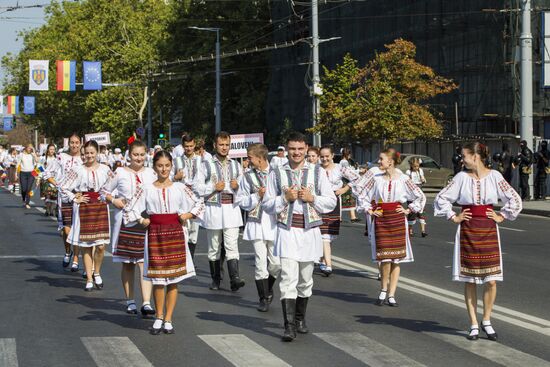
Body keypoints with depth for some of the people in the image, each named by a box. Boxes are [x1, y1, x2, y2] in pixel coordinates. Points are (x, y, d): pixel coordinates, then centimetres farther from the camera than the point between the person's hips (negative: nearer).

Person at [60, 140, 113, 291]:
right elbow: (64, 187, 0)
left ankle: (96, 273, 20)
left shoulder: (105, 170, 4)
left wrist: (108, 197, 3)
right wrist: (74, 199, -4)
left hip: (101, 208, 1)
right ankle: (89, 279, 9)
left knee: (101, 246, -4)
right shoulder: (78, 170, -2)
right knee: (86, 246, 2)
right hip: (84, 209, -1)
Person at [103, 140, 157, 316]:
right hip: (125, 221, 0)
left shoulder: (151, 173, 6)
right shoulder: (120, 173, 3)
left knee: (145, 262, -9)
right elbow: (105, 191, 11)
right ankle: (130, 301, 19)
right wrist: (113, 200, -5)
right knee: (127, 262, 8)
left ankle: (146, 303, -14)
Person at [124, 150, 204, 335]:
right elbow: (129, 208, 8)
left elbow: (199, 203, 12)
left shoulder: (179, 188, 4)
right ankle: (159, 317, 16)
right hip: (155, 232, 0)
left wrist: (187, 215, 0)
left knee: (174, 278, 1)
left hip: (175, 232, 1)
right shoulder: (146, 189, 3)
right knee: (158, 278, 0)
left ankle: (168, 319, 8)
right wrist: (141, 220, -4)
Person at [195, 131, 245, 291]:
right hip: (213, 208, -1)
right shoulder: (206, 165, 4)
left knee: (232, 245, -10)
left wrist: (238, 186, -2)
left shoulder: (235, 165, 14)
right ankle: (216, 279, 16)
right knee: (213, 247, 7)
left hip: (231, 208, 1)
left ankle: (235, 278, -19)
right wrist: (214, 187, -14)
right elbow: (197, 187, -2)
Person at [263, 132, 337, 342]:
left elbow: (331, 202, 6)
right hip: (287, 230, -2)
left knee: (305, 279, 11)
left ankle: (300, 319, 29)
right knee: (288, 279, -12)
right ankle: (289, 326, -14)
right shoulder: (277, 174, 5)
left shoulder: (317, 172, 6)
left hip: (309, 230, 2)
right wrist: (285, 198, -10)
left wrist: (312, 198, -10)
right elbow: (267, 205, 5)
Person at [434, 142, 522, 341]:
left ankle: (486, 321, 14)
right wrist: (453, 217, 3)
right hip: (467, 230, 1)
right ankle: (473, 324, 12)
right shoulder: (462, 177, 1)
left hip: (488, 229, -1)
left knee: (491, 280, -4)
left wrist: (502, 216, 1)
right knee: (469, 280, 3)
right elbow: (441, 198, 7)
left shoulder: (494, 176, -3)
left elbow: (515, 199, 2)